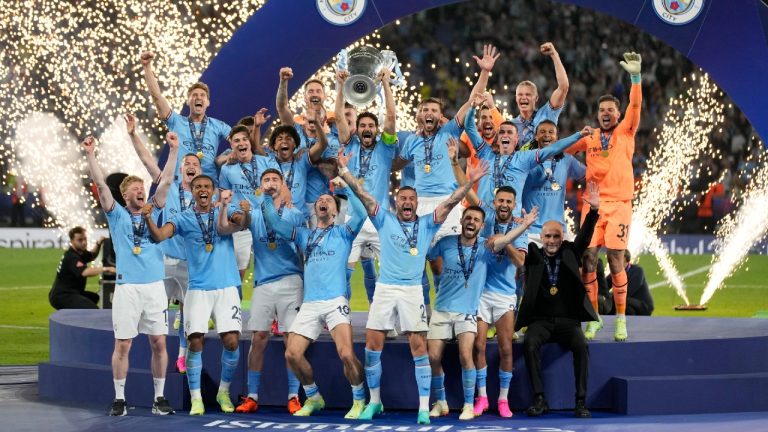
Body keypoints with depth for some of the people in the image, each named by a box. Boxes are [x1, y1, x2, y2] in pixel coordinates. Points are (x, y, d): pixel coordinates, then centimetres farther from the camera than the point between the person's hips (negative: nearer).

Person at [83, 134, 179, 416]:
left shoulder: (153, 212, 12)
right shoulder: (117, 215, 7)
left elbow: (166, 181, 5)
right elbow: (101, 184, -2)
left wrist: (174, 150, -2)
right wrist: (90, 155, -11)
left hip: (155, 285, 2)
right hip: (127, 286, -2)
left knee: (159, 342, 2)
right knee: (123, 344, -1)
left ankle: (159, 397, 11)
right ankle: (119, 399, 7)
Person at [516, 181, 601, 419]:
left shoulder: (570, 254, 11)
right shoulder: (533, 255, 10)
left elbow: (585, 236, 1)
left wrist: (594, 210, -14)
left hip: (568, 321, 0)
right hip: (540, 320, 0)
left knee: (580, 345, -29)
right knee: (530, 343, -31)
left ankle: (581, 401, -26)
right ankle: (539, 399, -28)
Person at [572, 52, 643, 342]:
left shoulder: (625, 132, 5)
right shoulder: (589, 137, 13)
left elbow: (635, 106, -8)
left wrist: (635, 76, -20)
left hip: (618, 203, -3)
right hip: (593, 203, 3)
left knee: (616, 261, -7)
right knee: (588, 259, -3)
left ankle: (621, 319, 1)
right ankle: (593, 318, 7)